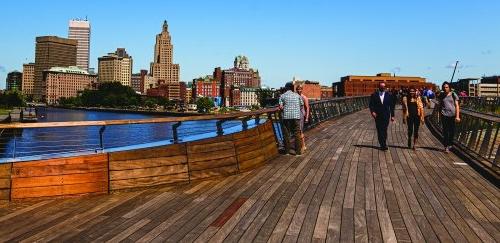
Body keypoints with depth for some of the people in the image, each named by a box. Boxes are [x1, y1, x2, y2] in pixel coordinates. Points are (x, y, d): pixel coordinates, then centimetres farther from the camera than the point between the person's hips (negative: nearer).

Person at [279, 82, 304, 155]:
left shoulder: (282, 96, 5)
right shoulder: (297, 95, 10)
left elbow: (280, 107, -5)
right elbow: (302, 105, 10)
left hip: (286, 116, -1)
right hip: (296, 116, 1)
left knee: (286, 134, 8)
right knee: (297, 134, 5)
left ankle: (287, 151, 12)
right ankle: (298, 151, 6)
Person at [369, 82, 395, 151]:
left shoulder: (389, 95, 4)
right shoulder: (374, 95, 3)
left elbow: (392, 106, 7)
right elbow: (371, 104, 1)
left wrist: (392, 115, 4)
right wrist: (372, 111, -17)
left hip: (386, 116, -1)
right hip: (377, 116, 1)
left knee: (384, 130, -9)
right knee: (379, 131, 4)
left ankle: (383, 144, -4)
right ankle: (382, 144, 14)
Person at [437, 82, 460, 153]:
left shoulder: (453, 95, 1)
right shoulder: (441, 95, 6)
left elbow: (457, 106, 0)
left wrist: (457, 116, -7)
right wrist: (440, 114, 6)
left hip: (452, 115, 0)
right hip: (444, 115, 0)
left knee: (452, 131, 6)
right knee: (445, 131, -1)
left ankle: (450, 144, 26)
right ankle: (446, 146, 4)